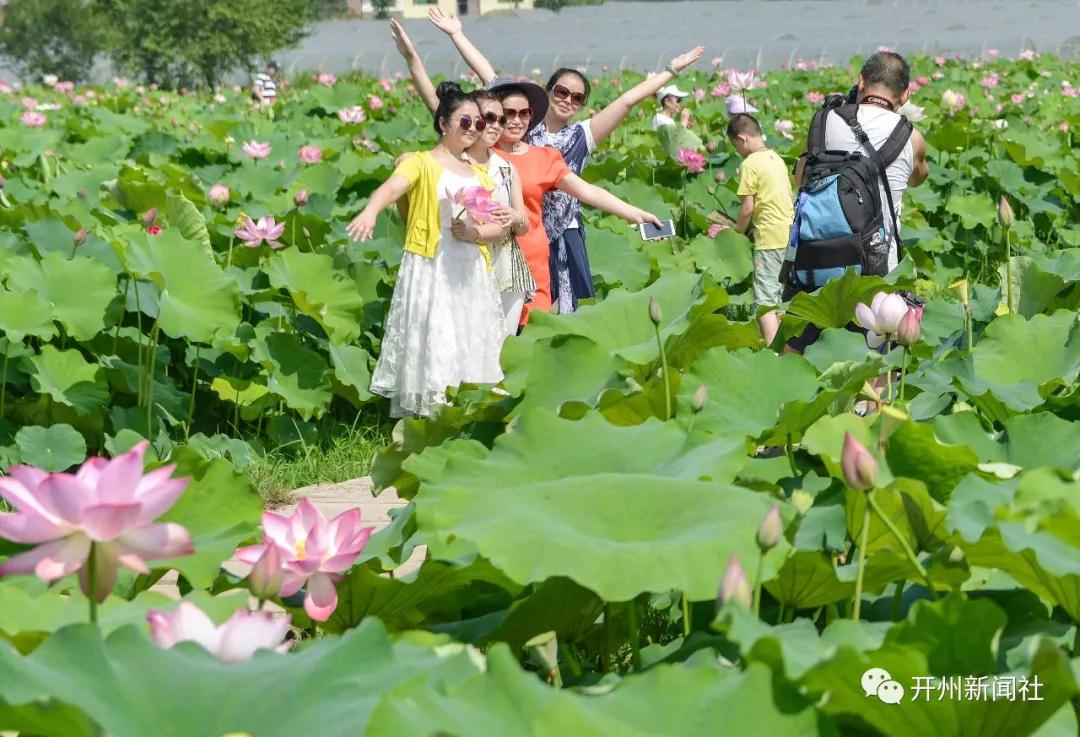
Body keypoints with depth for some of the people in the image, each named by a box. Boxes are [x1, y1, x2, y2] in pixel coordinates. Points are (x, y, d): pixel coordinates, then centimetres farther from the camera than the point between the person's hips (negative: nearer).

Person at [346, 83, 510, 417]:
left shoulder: (480, 174, 18)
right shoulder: (423, 163, 0)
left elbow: (499, 227, 14)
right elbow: (393, 186, -21)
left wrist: (475, 233, -9)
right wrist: (370, 211, -43)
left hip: (472, 274, 6)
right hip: (429, 273, -6)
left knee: (471, 351, 5)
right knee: (432, 348, -10)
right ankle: (426, 418, -8)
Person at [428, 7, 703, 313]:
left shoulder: (582, 136, 3)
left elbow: (628, 100, 2)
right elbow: (489, 76, 3)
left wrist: (672, 70, 2)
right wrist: (457, 35, 6)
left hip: (563, 238, 0)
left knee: (564, 311, -2)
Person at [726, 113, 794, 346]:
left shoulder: (750, 164, -11)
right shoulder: (777, 158, 13)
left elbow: (748, 208, -13)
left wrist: (737, 231, 4)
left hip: (770, 238, -8)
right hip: (789, 233, 8)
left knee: (765, 299, -8)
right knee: (782, 294, 16)